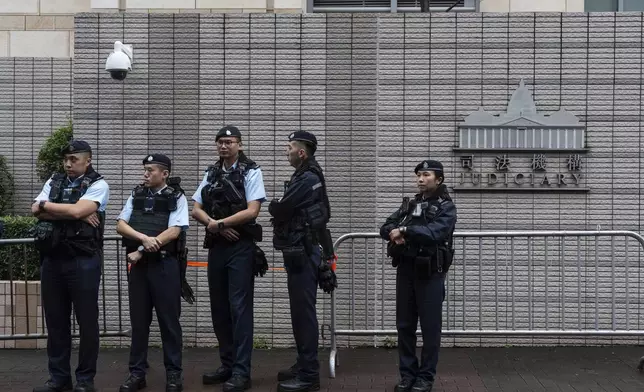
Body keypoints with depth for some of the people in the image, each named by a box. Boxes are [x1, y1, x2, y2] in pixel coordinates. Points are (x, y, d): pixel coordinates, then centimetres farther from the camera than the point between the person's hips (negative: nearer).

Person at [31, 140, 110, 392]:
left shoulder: (98, 185, -2)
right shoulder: (54, 182, 13)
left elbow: (77, 210, -18)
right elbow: (36, 210, -2)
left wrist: (45, 205, -3)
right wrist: (74, 215, -11)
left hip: (83, 260, -5)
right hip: (52, 258, 5)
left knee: (87, 321, 2)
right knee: (55, 320, 10)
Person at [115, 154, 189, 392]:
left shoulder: (176, 198, -2)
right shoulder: (136, 195, 11)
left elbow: (173, 232, -13)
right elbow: (120, 225, 3)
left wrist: (141, 250, -14)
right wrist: (144, 238, -15)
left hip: (164, 264, -4)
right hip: (139, 264, 4)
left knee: (169, 320, 2)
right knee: (138, 320, 8)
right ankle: (137, 373, 16)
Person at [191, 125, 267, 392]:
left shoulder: (250, 172, -4)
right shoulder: (211, 174, 13)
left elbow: (252, 211, -14)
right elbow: (196, 210, 9)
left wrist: (218, 222, -12)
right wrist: (215, 225, -10)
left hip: (241, 247, -6)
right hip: (216, 246, 6)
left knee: (239, 308, -7)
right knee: (219, 308, 10)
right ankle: (227, 365, 21)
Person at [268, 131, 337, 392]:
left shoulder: (308, 179, -15)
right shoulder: (304, 177, 17)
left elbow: (280, 210, -19)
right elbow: (290, 211, 15)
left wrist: (273, 206, 1)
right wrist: (279, 208, -3)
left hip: (303, 253, -10)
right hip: (300, 251, 10)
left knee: (304, 312, -7)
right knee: (300, 311, 15)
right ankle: (304, 365, 25)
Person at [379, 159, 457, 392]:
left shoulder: (446, 207, -2)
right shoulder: (409, 204, 15)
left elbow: (434, 232, -20)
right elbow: (386, 228, 7)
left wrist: (405, 230, -20)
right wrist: (395, 233, -15)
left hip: (430, 273, -5)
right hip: (405, 270, 5)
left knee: (430, 326, 1)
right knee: (404, 325, 8)